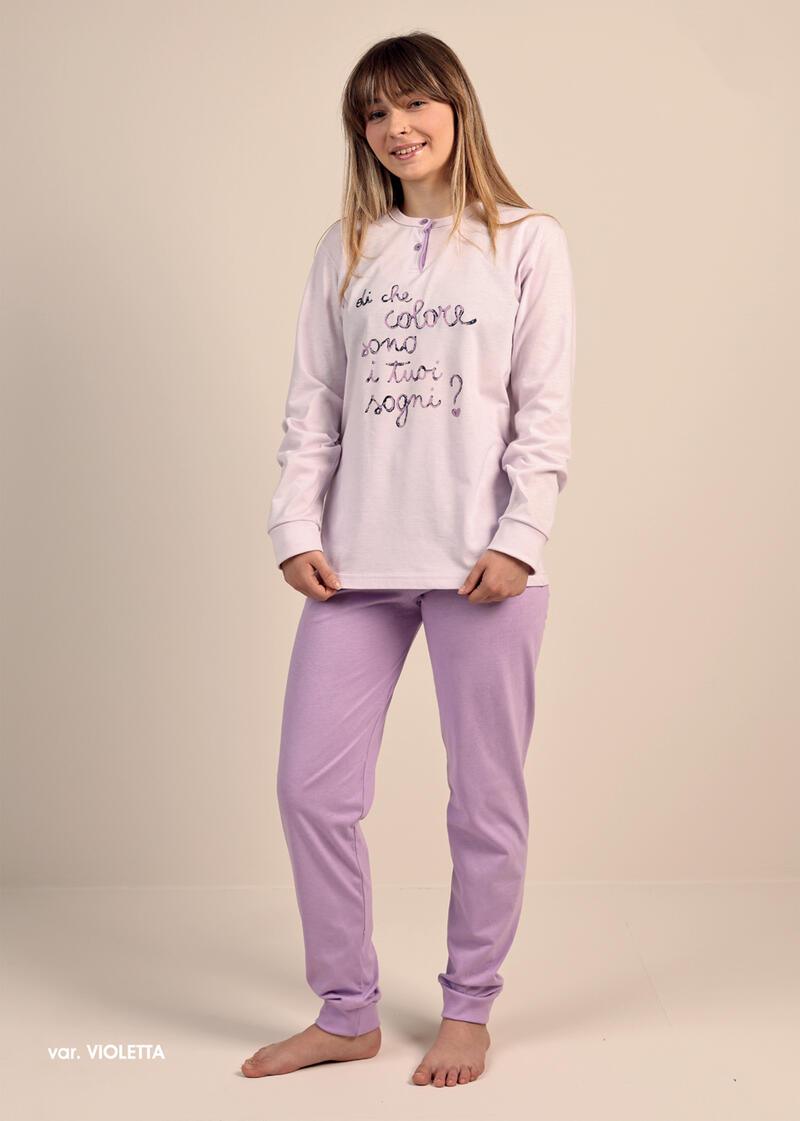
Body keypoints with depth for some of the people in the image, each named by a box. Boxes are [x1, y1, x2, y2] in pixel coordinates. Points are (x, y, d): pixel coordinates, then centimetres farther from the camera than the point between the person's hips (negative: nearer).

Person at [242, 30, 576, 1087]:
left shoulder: (528, 244, 5)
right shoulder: (345, 249, 13)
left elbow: (545, 411, -1)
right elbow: (312, 404, 10)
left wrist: (519, 540, -11)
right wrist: (297, 530, 0)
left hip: (482, 562, -3)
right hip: (357, 561, 3)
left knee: (486, 801, 5)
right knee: (312, 787, 2)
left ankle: (468, 1009, 24)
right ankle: (347, 1012, 19)